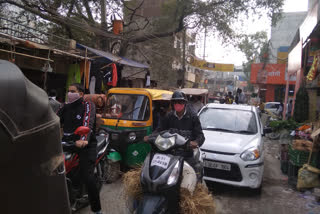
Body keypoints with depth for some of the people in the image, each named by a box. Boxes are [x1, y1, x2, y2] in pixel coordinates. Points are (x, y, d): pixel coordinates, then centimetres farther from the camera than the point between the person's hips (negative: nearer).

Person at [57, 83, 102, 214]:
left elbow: (88, 123, -19)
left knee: (87, 177, -15)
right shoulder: (65, 107, 17)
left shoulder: (88, 105, -3)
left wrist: (83, 139, -36)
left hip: (85, 145, -6)